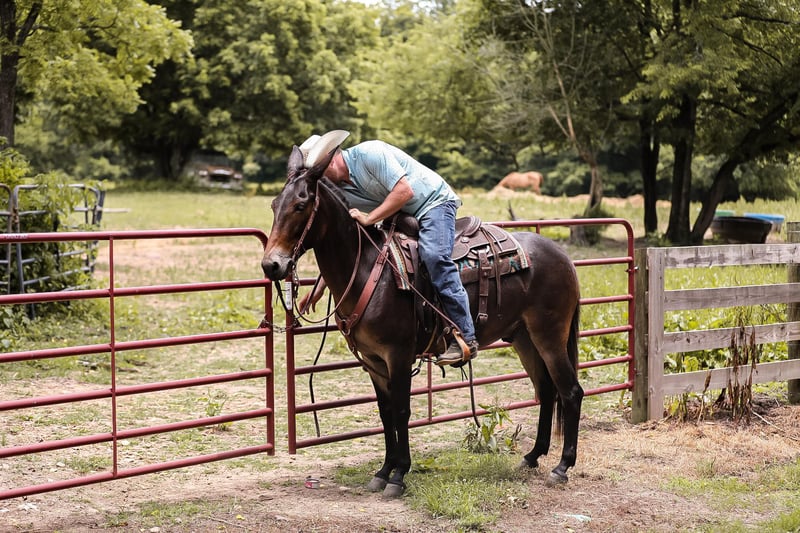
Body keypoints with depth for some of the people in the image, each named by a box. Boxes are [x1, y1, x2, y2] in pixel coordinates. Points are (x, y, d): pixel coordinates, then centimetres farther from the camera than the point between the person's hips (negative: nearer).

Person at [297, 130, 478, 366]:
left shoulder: (369, 153, -21)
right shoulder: (340, 189, 2)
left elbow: (404, 190, -28)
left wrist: (368, 219, -27)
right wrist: (320, 288, 3)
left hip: (434, 202, -10)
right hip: (401, 216, 10)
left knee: (434, 255, -30)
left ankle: (465, 338, -32)